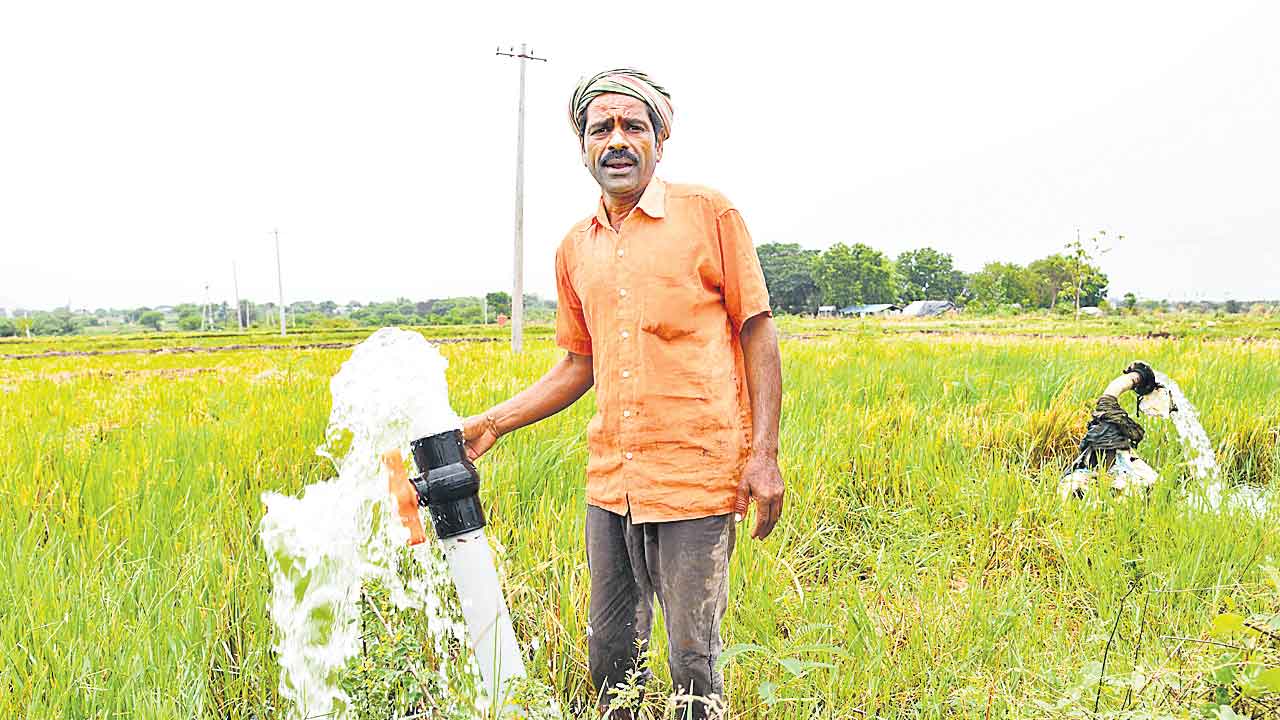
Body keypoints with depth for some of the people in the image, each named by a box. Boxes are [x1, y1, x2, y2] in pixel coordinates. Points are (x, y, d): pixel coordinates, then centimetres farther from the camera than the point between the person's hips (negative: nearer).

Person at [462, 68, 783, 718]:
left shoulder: (708, 214, -1)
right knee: (609, 653, 11)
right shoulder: (575, 249, 13)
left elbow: (757, 334, -1)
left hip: (696, 477, -5)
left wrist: (764, 455, -9)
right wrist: (490, 424, 12)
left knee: (692, 657, 1)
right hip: (610, 482, 5)